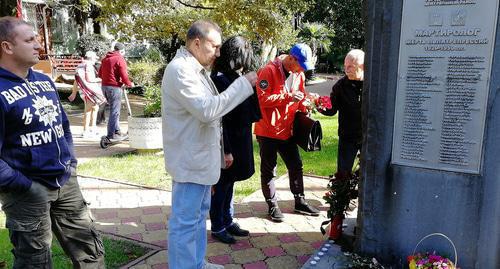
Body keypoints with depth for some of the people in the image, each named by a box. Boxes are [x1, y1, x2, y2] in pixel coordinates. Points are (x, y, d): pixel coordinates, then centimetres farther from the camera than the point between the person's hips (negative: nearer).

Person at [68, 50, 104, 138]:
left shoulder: (80, 66, 16)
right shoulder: (88, 65, -12)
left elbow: (76, 81, 18)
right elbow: (89, 79, -21)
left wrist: (74, 93, 22)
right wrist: (99, 79, -7)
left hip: (84, 91, 9)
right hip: (90, 91, -9)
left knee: (95, 108, 20)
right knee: (88, 111, -3)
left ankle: (92, 128, 26)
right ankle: (85, 132, 3)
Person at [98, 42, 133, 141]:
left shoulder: (105, 58, 15)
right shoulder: (120, 59, -11)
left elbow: (100, 74, 19)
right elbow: (124, 76, -15)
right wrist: (130, 84, 1)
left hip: (104, 86, 8)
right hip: (114, 87, -8)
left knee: (114, 110, 18)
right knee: (114, 111, -2)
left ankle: (117, 131, 25)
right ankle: (111, 135, 0)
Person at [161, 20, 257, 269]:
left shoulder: (197, 68, 13)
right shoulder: (180, 69, -20)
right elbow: (208, 109, -28)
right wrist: (244, 83, -23)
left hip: (200, 158, 11)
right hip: (190, 161, -11)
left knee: (199, 214, 21)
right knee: (185, 222, 1)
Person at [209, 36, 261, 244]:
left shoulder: (237, 77, 6)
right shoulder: (220, 79, -19)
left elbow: (250, 110, 12)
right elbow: (219, 119, -21)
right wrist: (226, 150, -21)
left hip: (239, 140, 8)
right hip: (227, 143, -8)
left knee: (229, 182, 19)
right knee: (221, 184, 6)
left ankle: (228, 221, 34)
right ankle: (217, 227, 22)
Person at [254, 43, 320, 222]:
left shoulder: (299, 74, 7)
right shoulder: (269, 71, -14)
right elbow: (263, 99, -21)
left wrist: (303, 104, -2)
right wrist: (288, 96, -26)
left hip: (287, 130, 7)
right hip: (268, 130, -7)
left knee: (296, 166, 14)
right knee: (268, 170, 5)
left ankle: (300, 201, 28)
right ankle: (272, 205, 18)